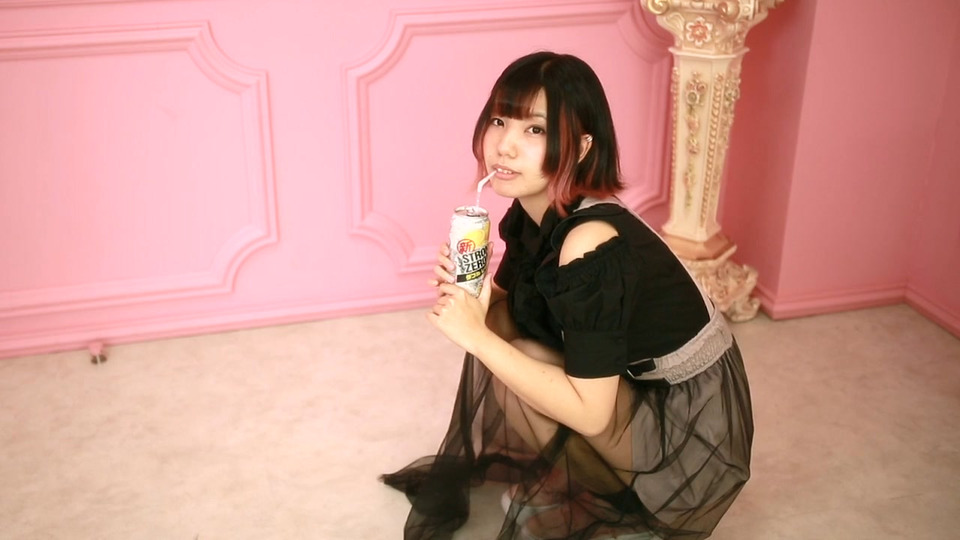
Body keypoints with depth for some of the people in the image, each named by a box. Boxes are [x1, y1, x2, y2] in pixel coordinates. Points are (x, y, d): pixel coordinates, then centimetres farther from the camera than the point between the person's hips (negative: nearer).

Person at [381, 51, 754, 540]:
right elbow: (507, 313, 3)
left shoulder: (589, 242, -30)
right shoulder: (531, 214, -5)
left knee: (517, 361, -22)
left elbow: (589, 413, -30)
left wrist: (477, 336, -28)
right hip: (639, 393, 8)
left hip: (691, 439, -8)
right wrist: (467, 295, -18)